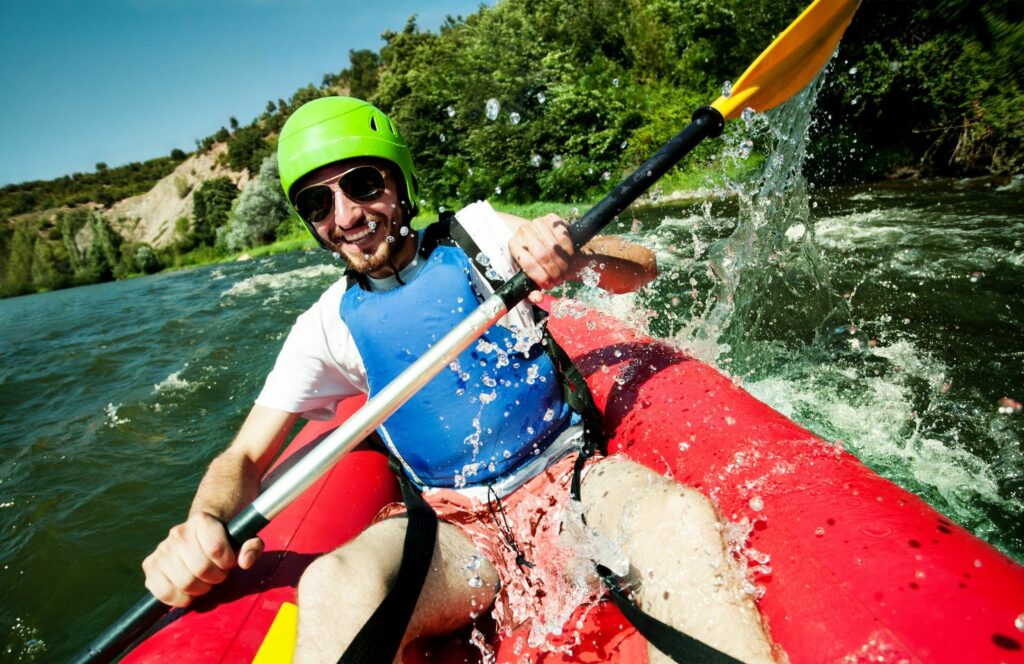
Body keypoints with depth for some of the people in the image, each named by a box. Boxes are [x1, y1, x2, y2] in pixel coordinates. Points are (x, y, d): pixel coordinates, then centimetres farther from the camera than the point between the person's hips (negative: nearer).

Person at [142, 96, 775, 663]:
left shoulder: (475, 232, 1)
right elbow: (244, 457, 7)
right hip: (458, 526, 1)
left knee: (678, 515, -32)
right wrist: (206, 523, -16)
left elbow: (642, 268, 1)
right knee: (337, 586, -31)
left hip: (567, 480, 0)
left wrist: (577, 258, -22)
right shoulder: (328, 327, 4)